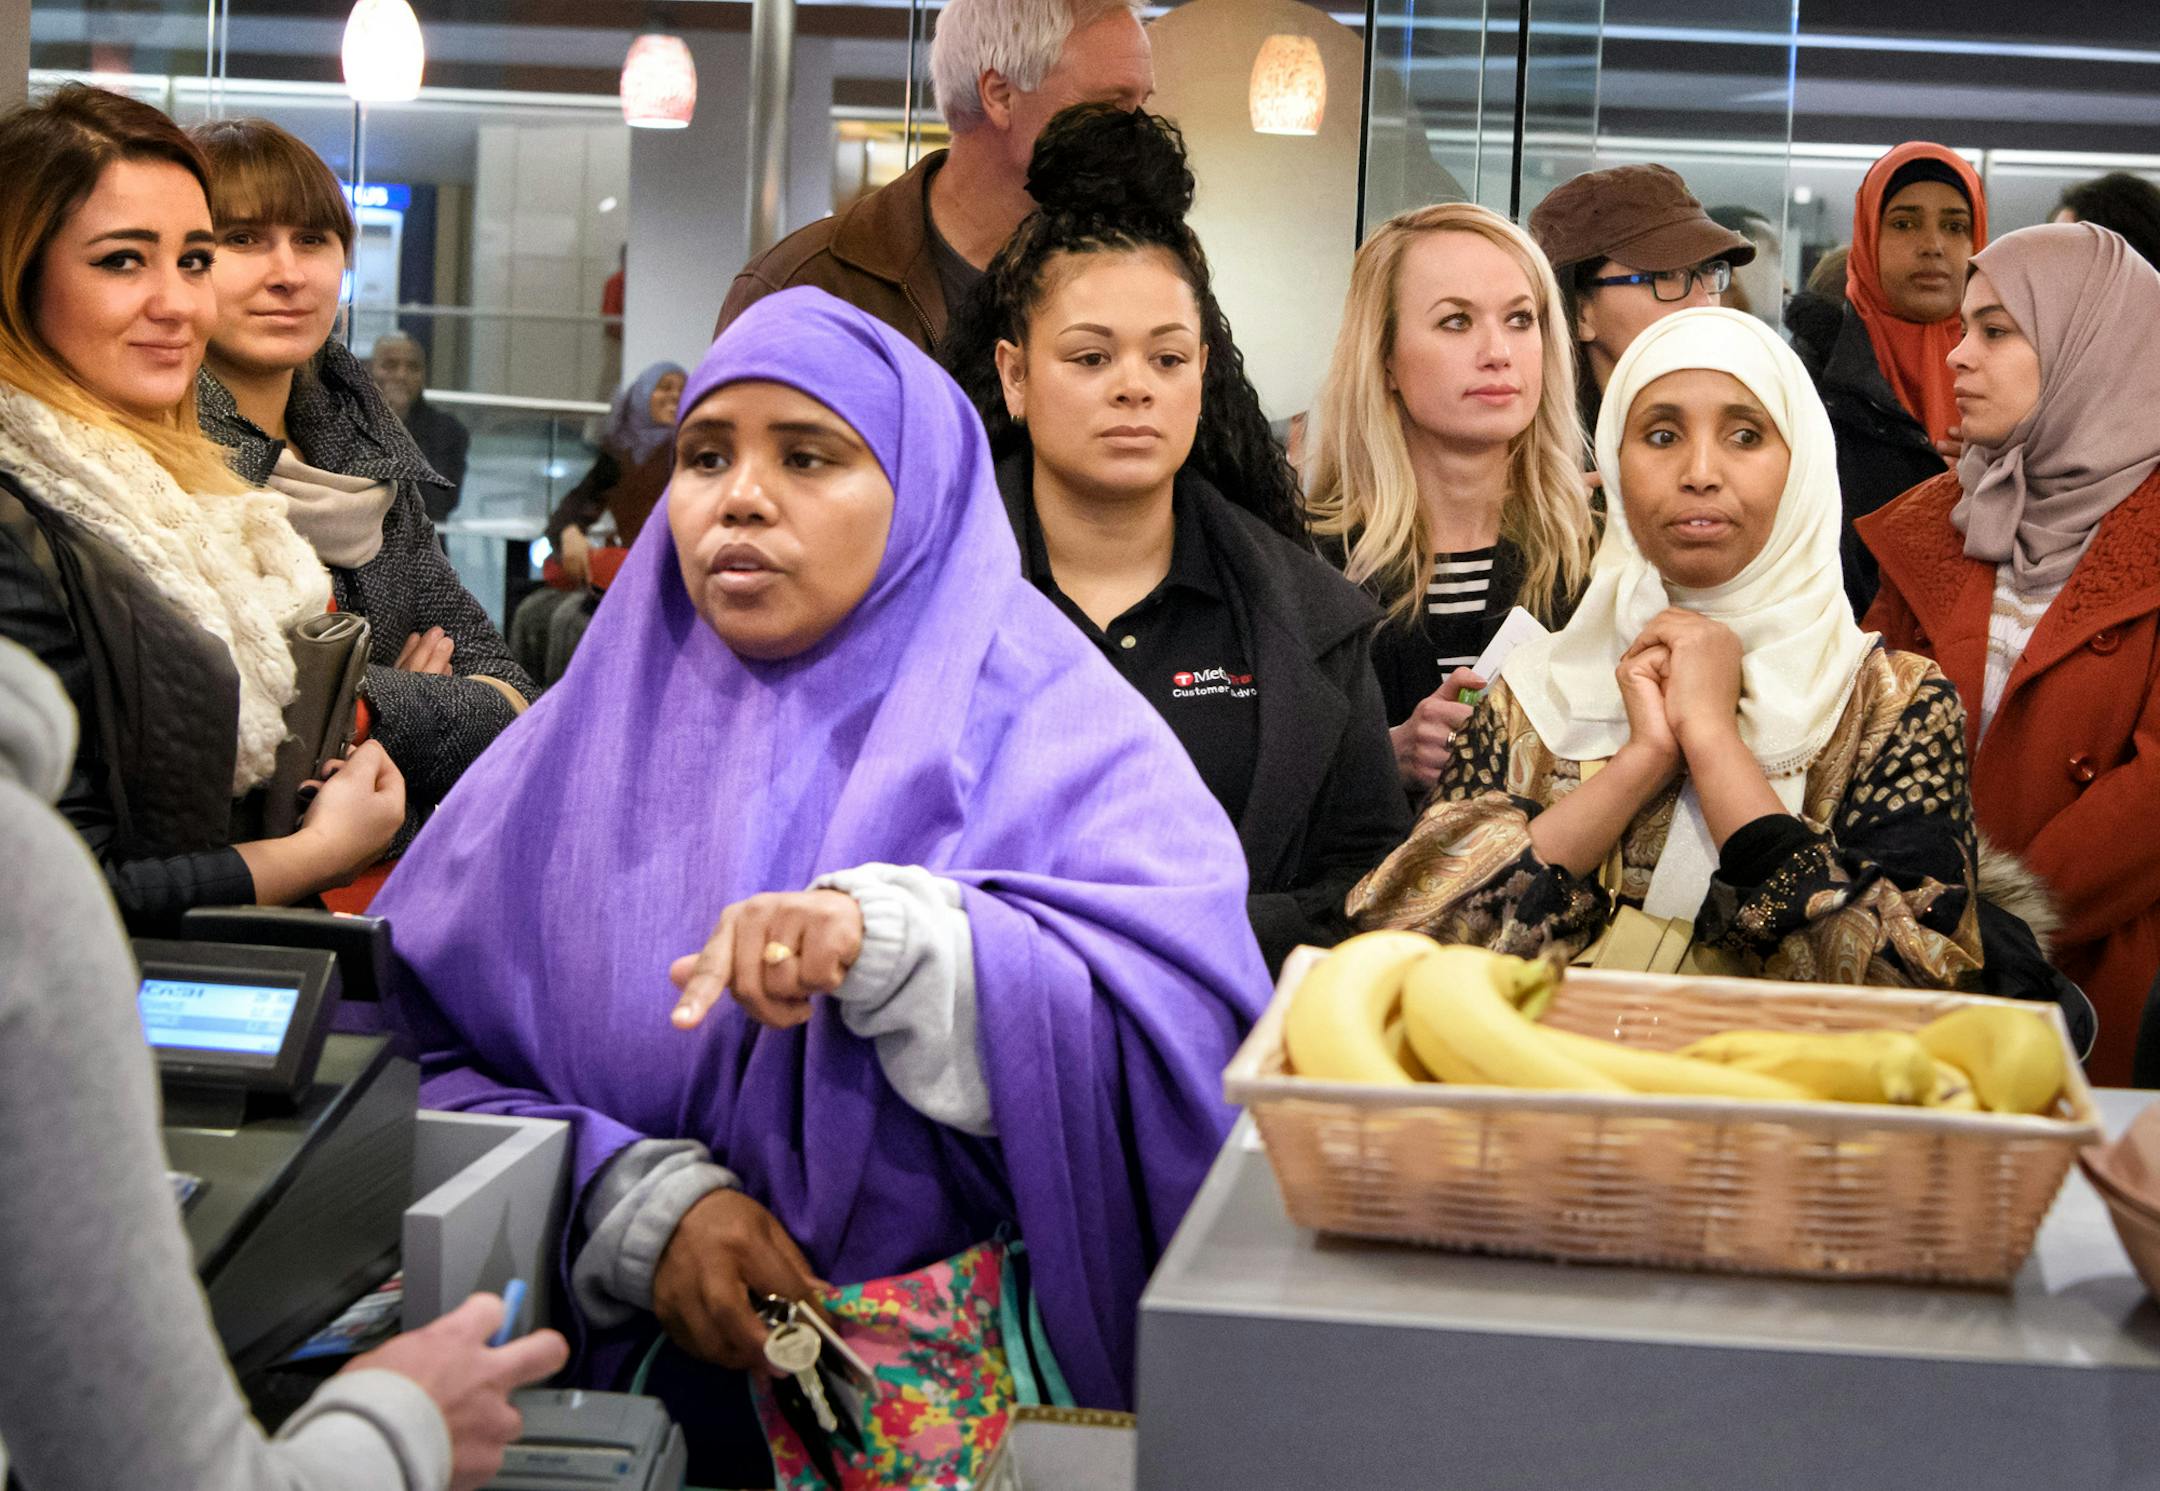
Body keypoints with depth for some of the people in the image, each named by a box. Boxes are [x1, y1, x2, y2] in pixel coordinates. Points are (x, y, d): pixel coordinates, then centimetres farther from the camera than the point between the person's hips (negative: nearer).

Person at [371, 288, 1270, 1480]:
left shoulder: (1054, 734, 6)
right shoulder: (589, 742, 14)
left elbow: (1191, 1033, -9)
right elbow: (445, 1056, 8)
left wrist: (894, 943, -21)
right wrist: (638, 1204, -8)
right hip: (639, 1376, 2)